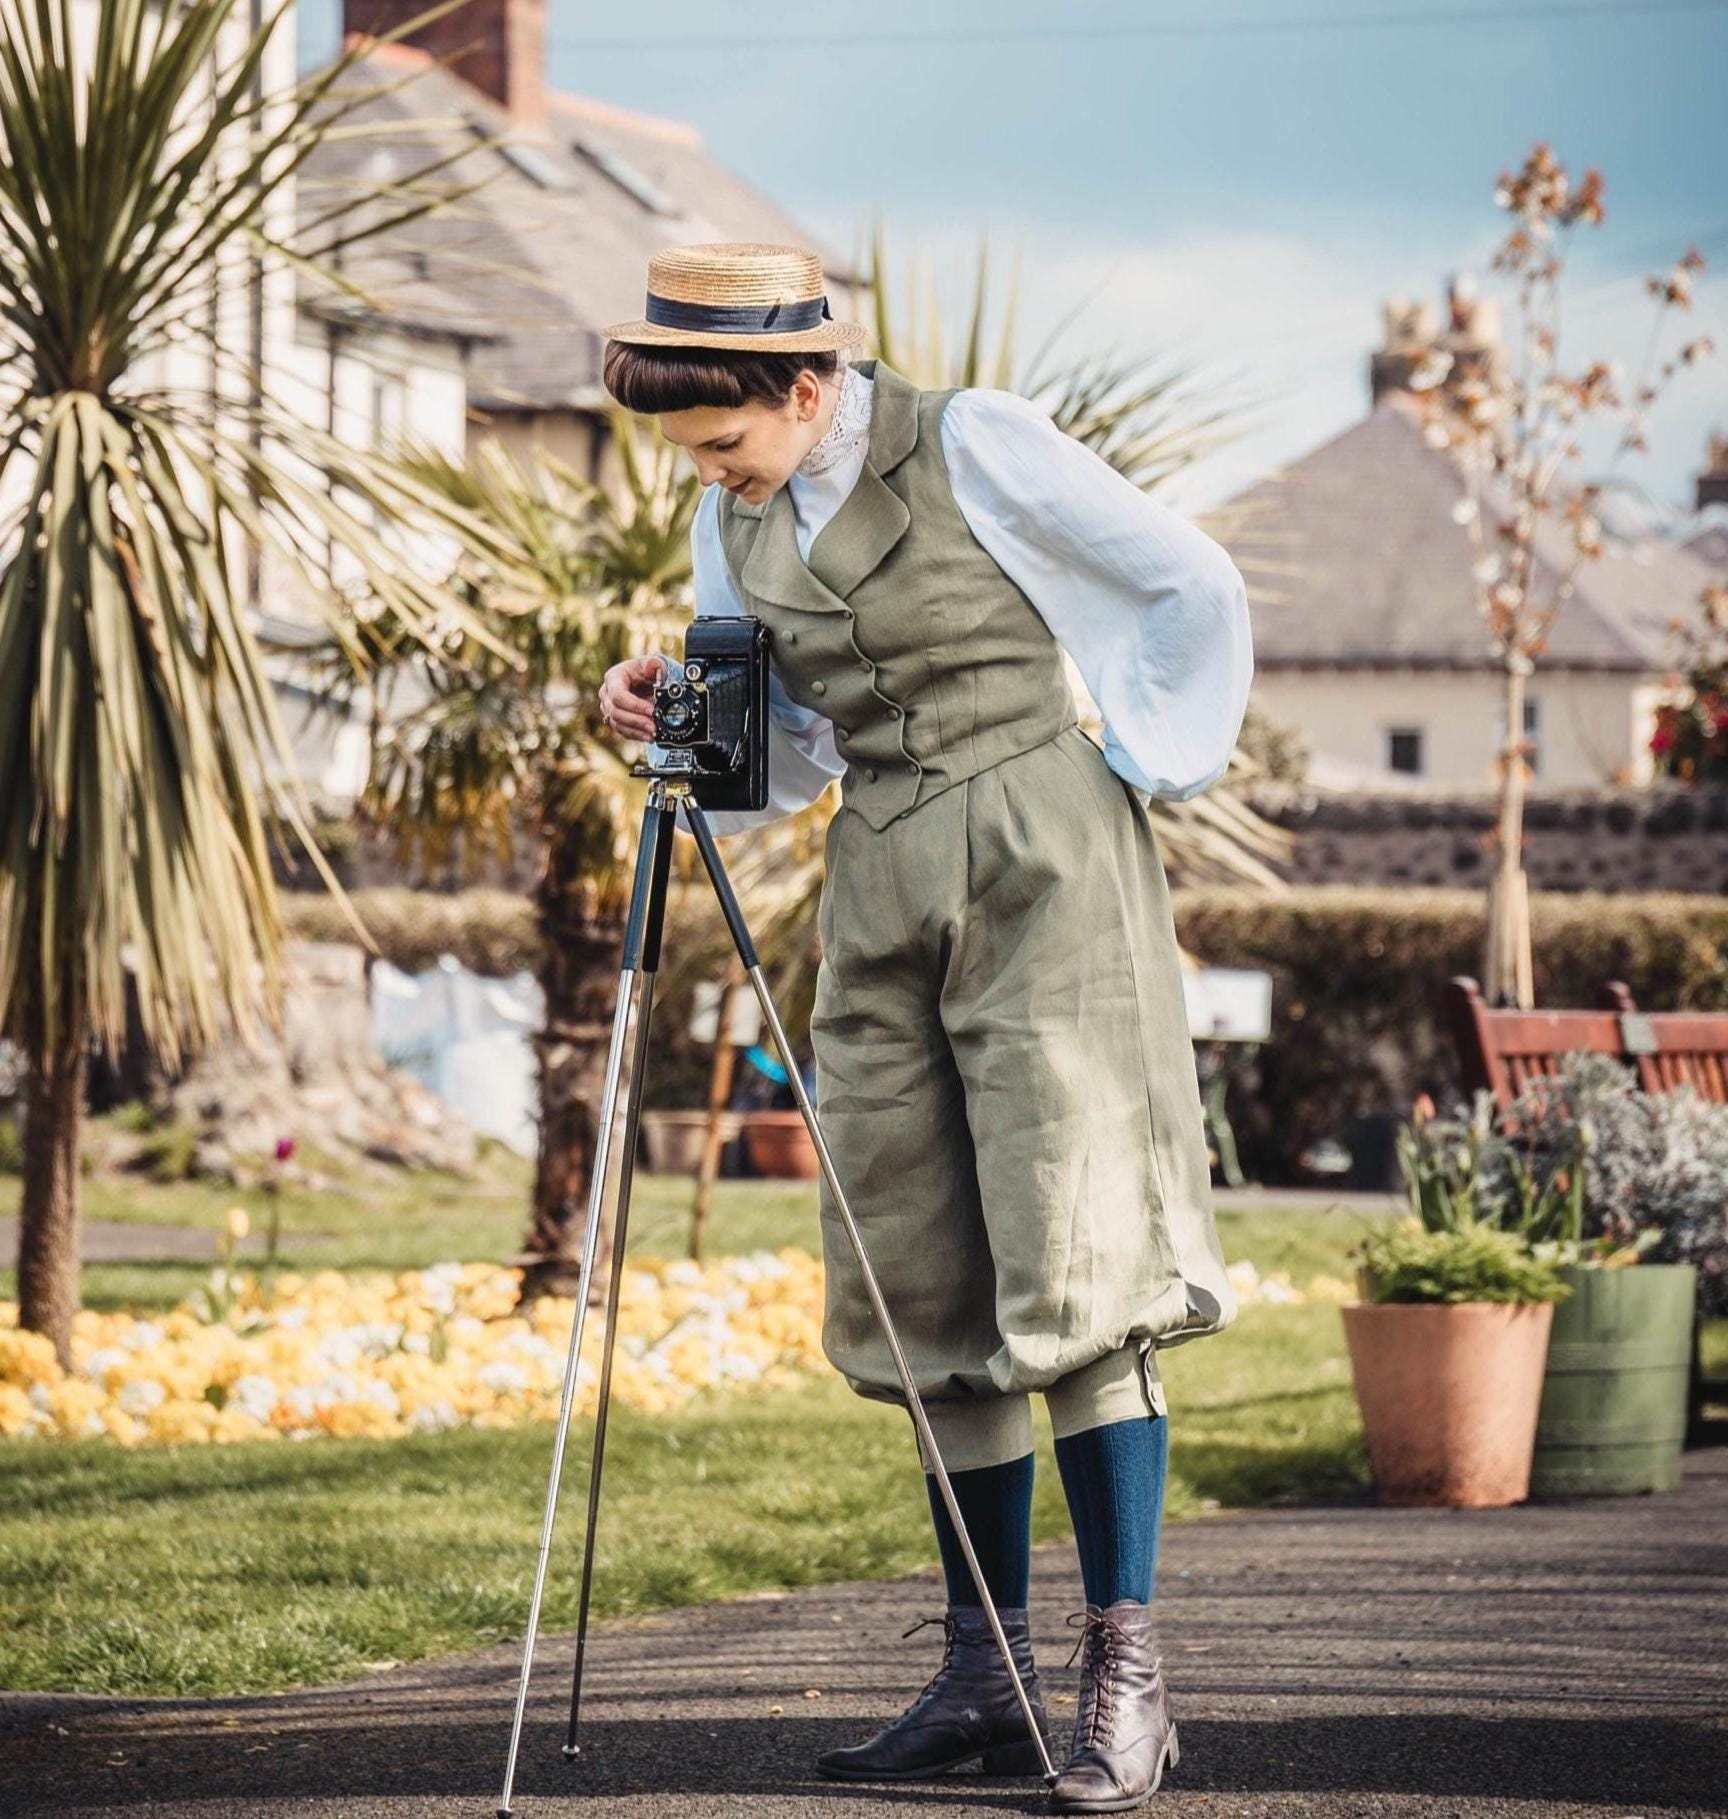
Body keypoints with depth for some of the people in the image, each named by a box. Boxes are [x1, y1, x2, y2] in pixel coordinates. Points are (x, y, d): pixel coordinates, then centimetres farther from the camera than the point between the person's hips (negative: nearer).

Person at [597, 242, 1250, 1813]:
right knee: (923, 1291, 4)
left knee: (1068, 1270, -12)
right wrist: (672, 718, -3)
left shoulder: (977, 448, -10)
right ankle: (985, 1674, 10)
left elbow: (1194, 589, -2)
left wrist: (1137, 769, -1)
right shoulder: (738, 521, 8)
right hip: (883, 888, 7)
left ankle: (1126, 1672, -10)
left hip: (1041, 867, -6)